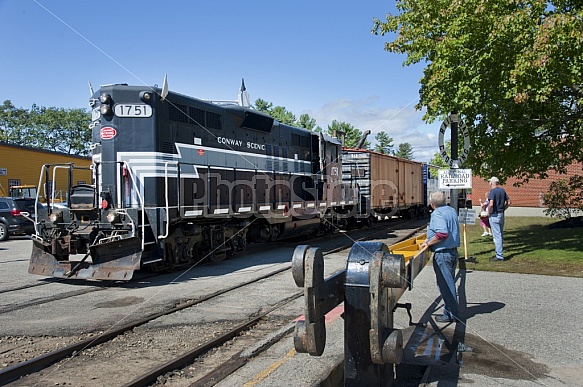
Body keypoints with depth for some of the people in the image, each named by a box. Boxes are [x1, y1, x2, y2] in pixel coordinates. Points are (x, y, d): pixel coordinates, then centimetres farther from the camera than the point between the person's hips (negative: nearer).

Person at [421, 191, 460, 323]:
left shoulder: (437, 214, -16)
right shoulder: (452, 211, 11)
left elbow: (442, 234, -29)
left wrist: (428, 243, -16)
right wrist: (430, 239, 23)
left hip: (442, 254, -9)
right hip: (454, 251, 9)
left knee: (445, 284, -1)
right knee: (449, 282, 17)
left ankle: (451, 314, 6)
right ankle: (452, 311, 25)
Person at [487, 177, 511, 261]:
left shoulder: (492, 191, -14)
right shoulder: (502, 190, 9)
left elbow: (491, 204, -26)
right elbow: (509, 202, 14)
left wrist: (489, 213, -13)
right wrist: (503, 209, 15)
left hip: (494, 215, -8)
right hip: (501, 215, 8)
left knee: (497, 236, -5)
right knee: (500, 235, 14)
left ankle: (499, 256, -2)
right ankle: (499, 254, 23)